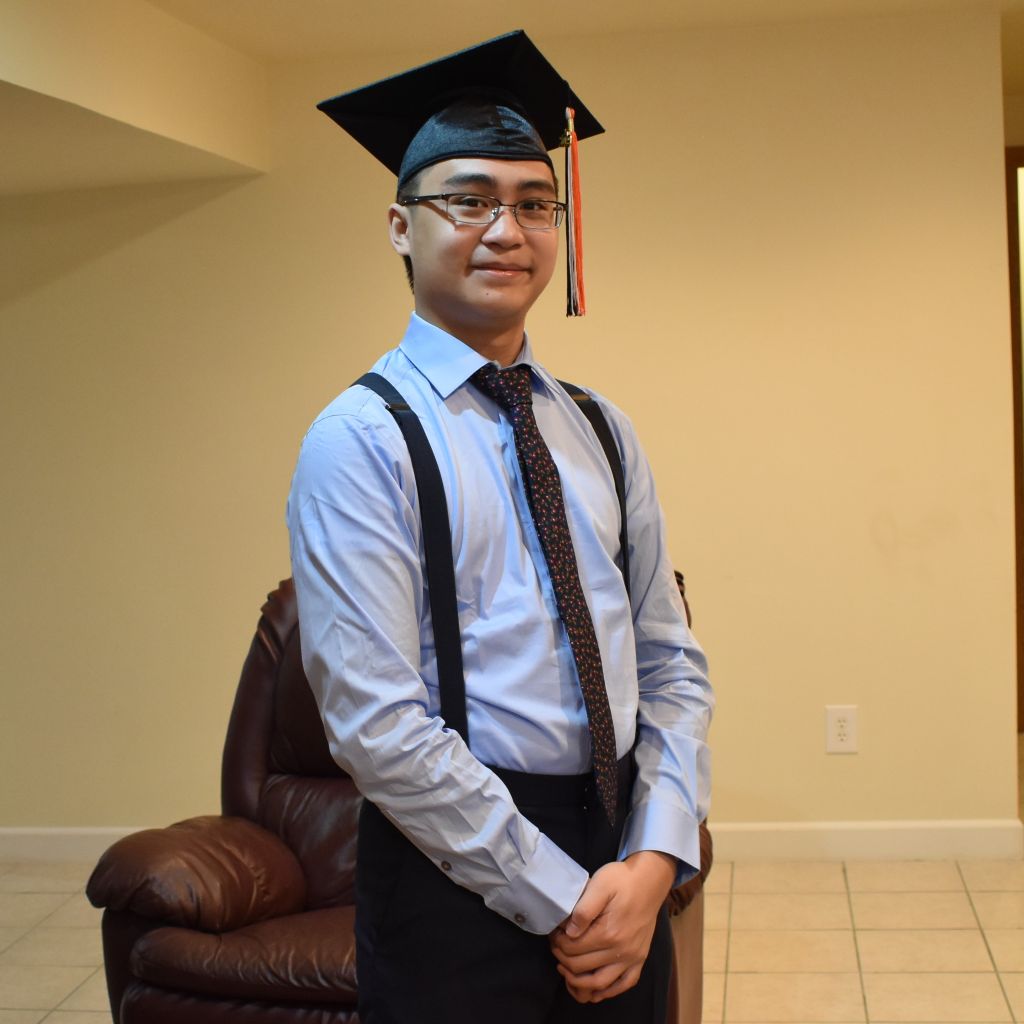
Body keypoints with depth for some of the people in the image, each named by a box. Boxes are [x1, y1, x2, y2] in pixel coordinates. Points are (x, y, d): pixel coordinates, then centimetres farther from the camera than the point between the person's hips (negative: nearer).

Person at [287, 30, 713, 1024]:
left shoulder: (599, 430, 7)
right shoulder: (358, 440, -10)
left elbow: (671, 662, 6)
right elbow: (377, 726, -17)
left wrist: (654, 859, -8)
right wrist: (560, 899, -14)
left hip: (622, 867, 5)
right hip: (457, 870, -5)